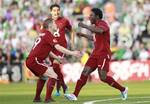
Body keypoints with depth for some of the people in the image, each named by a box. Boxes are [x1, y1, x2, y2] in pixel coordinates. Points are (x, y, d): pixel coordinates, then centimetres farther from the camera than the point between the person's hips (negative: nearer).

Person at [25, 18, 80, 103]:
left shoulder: (43, 34, 19)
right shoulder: (48, 35, -9)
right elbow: (58, 47, -21)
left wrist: (57, 58, 28)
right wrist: (72, 53, -22)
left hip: (30, 60, 10)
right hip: (35, 61, -10)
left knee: (43, 76, 31)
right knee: (54, 76, -11)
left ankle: (37, 98, 33)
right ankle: (48, 99, -15)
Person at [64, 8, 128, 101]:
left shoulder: (102, 24, -10)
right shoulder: (96, 26, 18)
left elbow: (99, 30, -35)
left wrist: (85, 26, -30)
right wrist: (83, 35, 27)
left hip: (104, 54, -9)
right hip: (96, 54, 9)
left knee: (103, 77, -13)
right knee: (85, 72, -4)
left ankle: (123, 90, 5)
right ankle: (75, 95, -8)